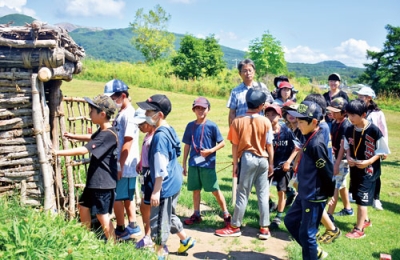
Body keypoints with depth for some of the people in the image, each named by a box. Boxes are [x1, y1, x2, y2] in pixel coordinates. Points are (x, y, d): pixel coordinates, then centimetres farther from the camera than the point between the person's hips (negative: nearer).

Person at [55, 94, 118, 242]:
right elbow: (91, 138, 32)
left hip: (104, 183, -10)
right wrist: (74, 136, 36)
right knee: (83, 206, 21)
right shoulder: (102, 131, 7)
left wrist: (58, 153, -24)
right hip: (94, 180, 10)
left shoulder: (109, 134, -24)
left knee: (102, 216, -2)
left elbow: (84, 150, -28)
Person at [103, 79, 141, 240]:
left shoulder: (129, 114, -17)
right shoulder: (121, 113, 13)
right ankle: (132, 227, 27)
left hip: (125, 166, -10)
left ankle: (121, 230, 13)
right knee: (126, 197, 16)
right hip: (123, 165, 10)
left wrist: (120, 166, -20)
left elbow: (127, 142, -21)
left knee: (116, 197, 0)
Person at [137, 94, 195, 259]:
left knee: (158, 220, 4)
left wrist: (156, 191, -20)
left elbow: (161, 168, -24)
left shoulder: (160, 135, -23)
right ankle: (185, 240, 39)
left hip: (165, 185, -10)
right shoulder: (170, 130, 7)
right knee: (169, 215, 26)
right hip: (173, 182, 10)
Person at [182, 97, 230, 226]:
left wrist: (210, 151, -18)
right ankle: (196, 214, 26)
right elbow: (187, 145, 9)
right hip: (193, 164, 4)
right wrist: (184, 164, 8)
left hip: (208, 164, -4)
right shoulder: (190, 126, 4)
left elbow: (222, 143, -3)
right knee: (195, 190, 12)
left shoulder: (212, 126, -7)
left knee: (215, 190, 2)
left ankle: (226, 214, 15)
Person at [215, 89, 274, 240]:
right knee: (263, 194, 9)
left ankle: (235, 227, 15)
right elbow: (269, 145, 0)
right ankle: (264, 228, 15)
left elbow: (235, 146, -6)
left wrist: (235, 164, 2)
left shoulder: (238, 121, -6)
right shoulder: (266, 122, -4)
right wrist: (271, 164, 10)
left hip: (247, 159, -2)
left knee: (242, 194, 5)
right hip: (263, 160, 2)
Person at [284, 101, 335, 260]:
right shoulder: (309, 139, 5)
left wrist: (329, 193, -9)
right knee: (290, 221, 22)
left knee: (306, 233, 3)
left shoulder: (316, 143, -24)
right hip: (304, 194, 10)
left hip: (314, 197, -10)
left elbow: (327, 171, -20)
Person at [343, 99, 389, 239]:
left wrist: (368, 162, -22)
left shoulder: (374, 130, -18)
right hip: (354, 169, 6)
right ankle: (366, 220, 40)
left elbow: (381, 151, -11)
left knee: (362, 199, -2)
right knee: (359, 198, 18)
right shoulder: (349, 130, -2)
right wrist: (348, 157, -7)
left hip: (368, 170, -6)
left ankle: (359, 229, 9)